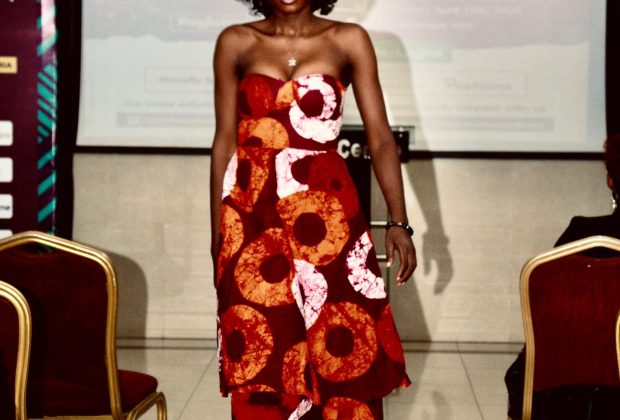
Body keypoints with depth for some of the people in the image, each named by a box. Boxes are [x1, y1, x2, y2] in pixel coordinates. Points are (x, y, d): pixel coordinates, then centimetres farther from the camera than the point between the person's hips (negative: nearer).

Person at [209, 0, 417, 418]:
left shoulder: (350, 41, 2)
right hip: (253, 218, 1)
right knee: (260, 361, 5)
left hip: (326, 216, 0)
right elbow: (225, 142, 6)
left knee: (342, 356, 2)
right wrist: (217, 231, 6)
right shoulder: (236, 43, 4)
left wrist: (398, 221, -8)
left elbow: (380, 138, -1)